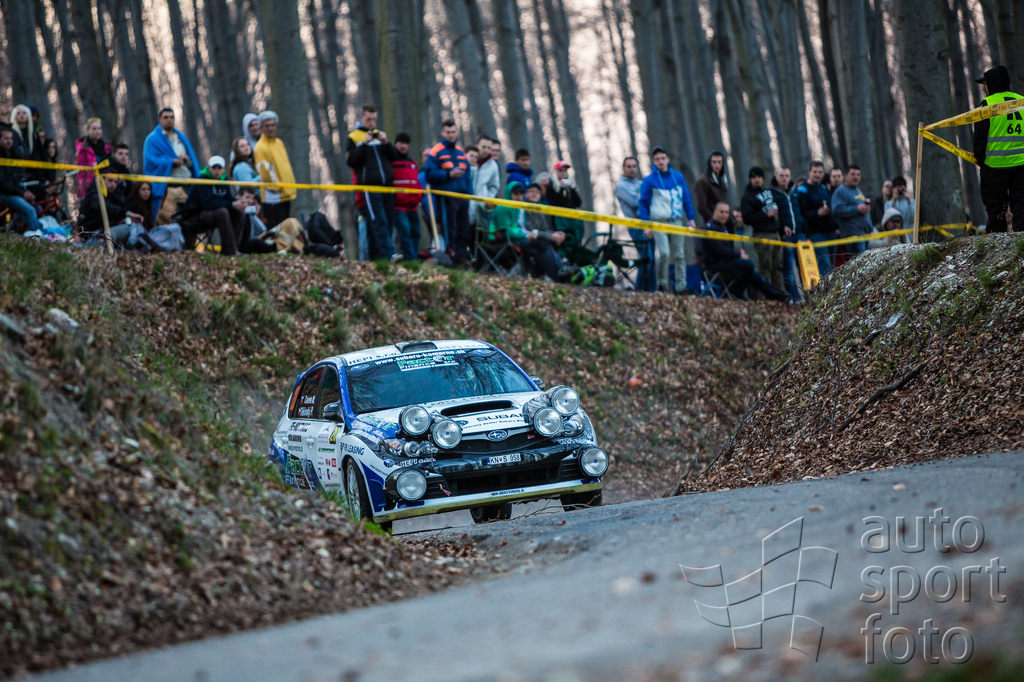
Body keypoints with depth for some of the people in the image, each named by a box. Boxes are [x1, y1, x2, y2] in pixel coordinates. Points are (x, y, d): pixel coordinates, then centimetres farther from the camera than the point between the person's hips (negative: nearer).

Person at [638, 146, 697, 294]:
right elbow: (643, 203, 3)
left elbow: (686, 199, 14)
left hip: (676, 221, 3)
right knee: (664, 253, -17)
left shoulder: (678, 177, 10)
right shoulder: (649, 180, 1)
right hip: (658, 222, -3)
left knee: (679, 254, 1)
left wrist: (690, 218, 8)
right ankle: (662, 283, -2)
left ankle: (681, 285, 5)